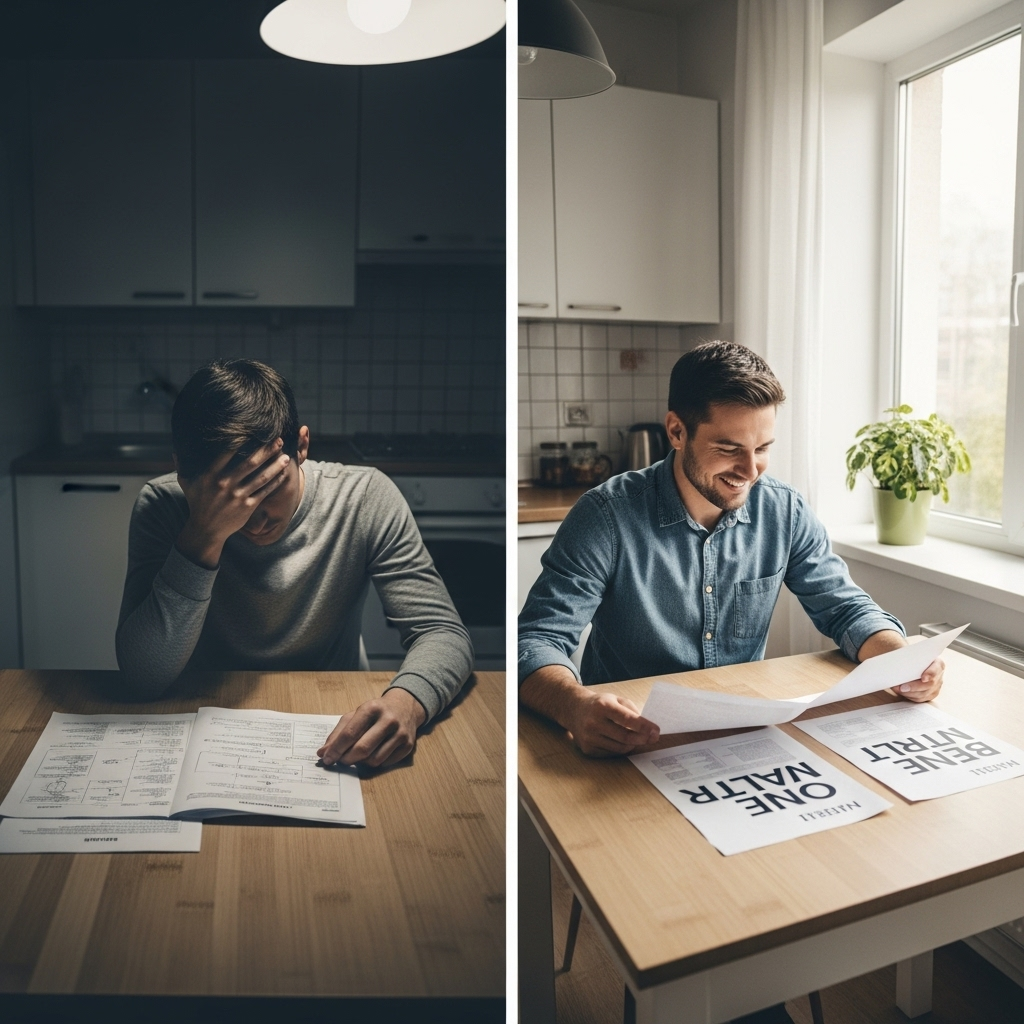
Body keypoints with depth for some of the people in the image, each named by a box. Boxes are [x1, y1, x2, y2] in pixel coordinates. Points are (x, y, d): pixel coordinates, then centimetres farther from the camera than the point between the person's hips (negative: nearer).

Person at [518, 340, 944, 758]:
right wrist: (575, 706, -44)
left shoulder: (786, 512, -3)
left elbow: (845, 608, 5)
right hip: (631, 741, -1)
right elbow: (538, 641, -22)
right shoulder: (607, 517, -17)